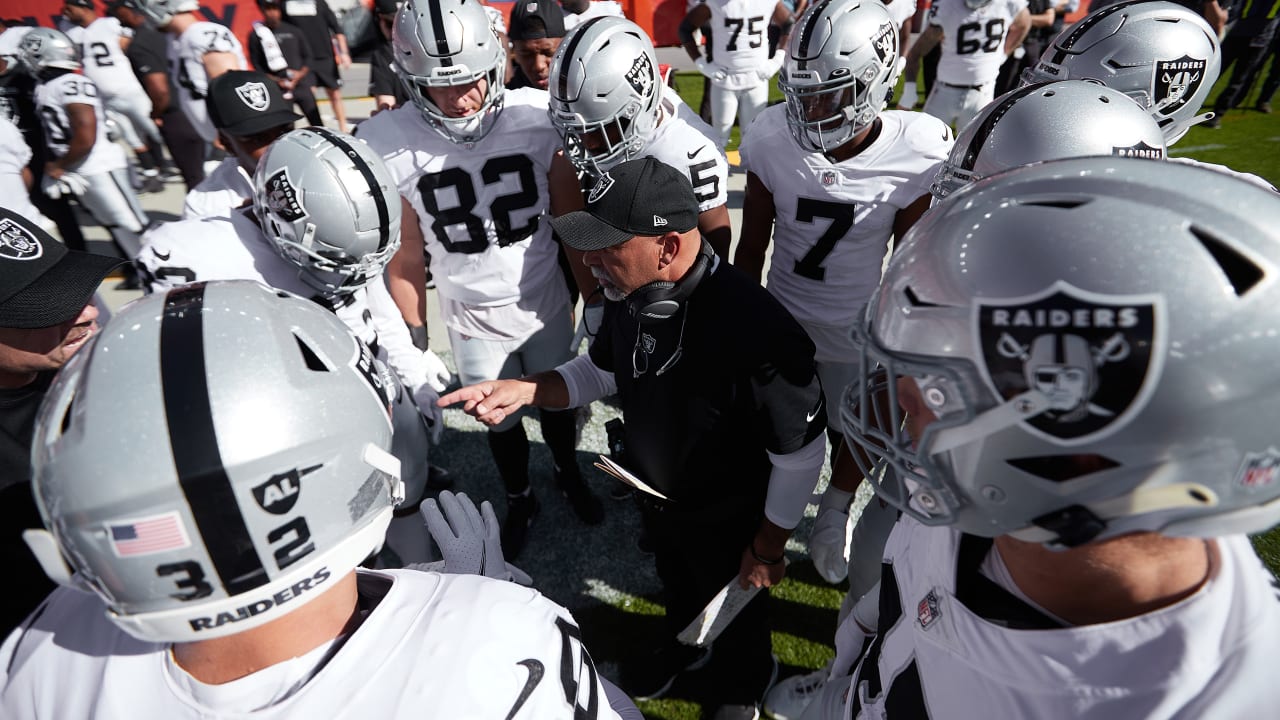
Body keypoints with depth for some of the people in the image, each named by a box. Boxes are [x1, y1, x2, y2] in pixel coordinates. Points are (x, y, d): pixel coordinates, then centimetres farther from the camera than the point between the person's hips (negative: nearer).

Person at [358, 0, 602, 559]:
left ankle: (568, 473, 53)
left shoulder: (537, 117, -17)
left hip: (546, 304, 1)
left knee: (558, 402, 21)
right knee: (500, 422, 19)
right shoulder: (388, 144, -16)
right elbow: (407, 255, -6)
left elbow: (571, 220, -7)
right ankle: (519, 501, 48)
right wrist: (414, 338, 1)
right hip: (472, 321, 0)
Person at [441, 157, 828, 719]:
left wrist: (768, 550, -14)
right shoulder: (630, 294, -17)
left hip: (727, 519, -6)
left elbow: (799, 452, -26)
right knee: (676, 584, 34)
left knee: (735, 608, 26)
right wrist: (523, 390, -14)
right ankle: (683, 645, 68)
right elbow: (602, 371, 2)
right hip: (655, 497, 6)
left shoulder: (754, 329, -40)